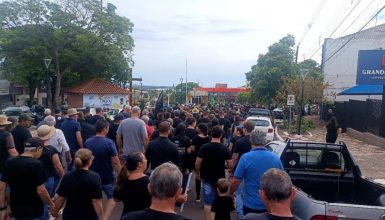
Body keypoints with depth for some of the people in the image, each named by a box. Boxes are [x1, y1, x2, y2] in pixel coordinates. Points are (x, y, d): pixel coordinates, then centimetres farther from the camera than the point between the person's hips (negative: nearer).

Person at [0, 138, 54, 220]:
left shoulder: (9, 162, -2)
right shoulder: (36, 164, -20)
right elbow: (41, 191, -20)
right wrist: (51, 204, -5)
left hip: (16, 210, 5)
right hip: (33, 211, -5)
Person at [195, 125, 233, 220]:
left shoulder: (204, 147, -12)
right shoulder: (225, 149, -9)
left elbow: (197, 163, -11)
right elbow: (230, 165, -7)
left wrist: (197, 172, 7)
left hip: (207, 178, -1)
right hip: (220, 178, 1)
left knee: (208, 202, 6)